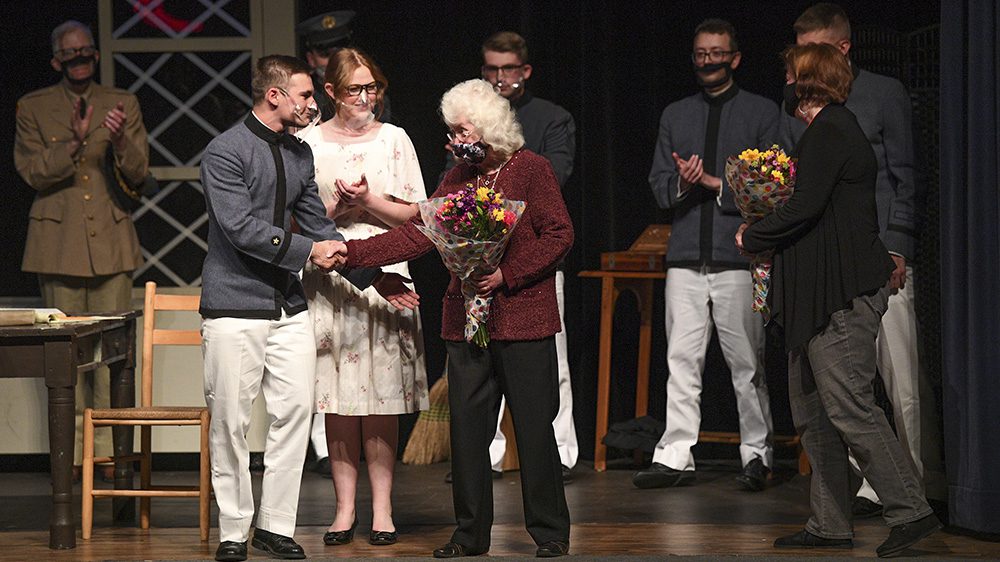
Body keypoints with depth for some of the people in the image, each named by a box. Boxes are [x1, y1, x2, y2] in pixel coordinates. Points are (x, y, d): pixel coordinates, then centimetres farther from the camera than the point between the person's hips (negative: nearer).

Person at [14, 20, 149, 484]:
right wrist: (73, 142, -17)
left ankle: (109, 450, 0)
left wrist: (120, 140, -16)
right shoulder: (33, 107, 8)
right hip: (59, 240, -1)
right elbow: (32, 172, -1)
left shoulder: (122, 103, 11)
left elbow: (138, 174, 5)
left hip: (111, 239, 1)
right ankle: (71, 454, 1)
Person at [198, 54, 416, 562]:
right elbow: (240, 228, -17)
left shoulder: (299, 154, 13)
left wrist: (370, 275, 10)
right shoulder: (224, 152, -9)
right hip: (235, 306, -6)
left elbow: (318, 225, 17)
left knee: (294, 411, 2)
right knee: (230, 422, -1)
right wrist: (308, 251, -16)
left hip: (289, 307, 7)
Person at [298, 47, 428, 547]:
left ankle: (382, 509, 3)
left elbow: (412, 215, 5)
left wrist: (368, 200, -9)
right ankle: (345, 509, 7)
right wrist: (334, 209, -11)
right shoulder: (308, 143, 6)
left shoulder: (393, 139, 7)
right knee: (337, 401, 1)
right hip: (328, 279, 0)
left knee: (381, 397, -2)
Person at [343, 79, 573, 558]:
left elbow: (559, 235, -7)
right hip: (466, 320, 5)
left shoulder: (532, 169, -3)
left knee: (534, 426, -1)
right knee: (467, 427, 5)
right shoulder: (457, 180, 14)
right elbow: (417, 234, 8)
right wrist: (352, 253, -2)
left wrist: (506, 274, -16)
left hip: (524, 319, -5)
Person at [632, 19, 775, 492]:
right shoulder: (675, 115, 17)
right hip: (686, 257, 3)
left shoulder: (763, 113, 6)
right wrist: (681, 184, -9)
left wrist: (715, 183, -10)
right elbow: (659, 186, 13)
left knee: (747, 364, 0)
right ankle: (676, 456, 2)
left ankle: (757, 454, 8)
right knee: (681, 361, 1)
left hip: (740, 256, -3)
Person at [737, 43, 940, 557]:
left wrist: (751, 238, -5)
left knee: (849, 407, -11)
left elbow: (805, 208, -19)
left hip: (842, 294, -11)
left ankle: (911, 510, -8)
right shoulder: (834, 129, 19)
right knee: (811, 411, 12)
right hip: (822, 293, 11)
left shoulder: (828, 133, -12)